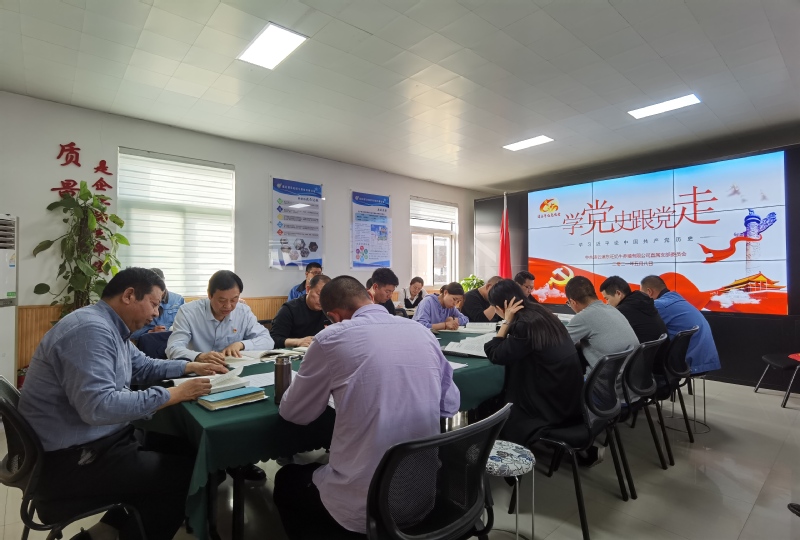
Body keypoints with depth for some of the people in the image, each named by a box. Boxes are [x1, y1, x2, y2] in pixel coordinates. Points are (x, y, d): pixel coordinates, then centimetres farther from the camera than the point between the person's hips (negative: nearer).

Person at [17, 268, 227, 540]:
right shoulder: (91, 329, -25)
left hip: (94, 441, 10)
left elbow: (142, 366, 21)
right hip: (69, 460, -10)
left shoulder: (109, 328, 7)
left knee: (181, 451, 9)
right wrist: (172, 394, -28)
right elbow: (98, 407, -34)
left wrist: (191, 366, 11)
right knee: (185, 473, -7)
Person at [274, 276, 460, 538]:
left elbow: (293, 413, 0)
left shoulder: (332, 337, -14)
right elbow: (450, 405, 10)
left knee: (286, 479, 27)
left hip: (363, 507, -5)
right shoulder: (423, 332, 0)